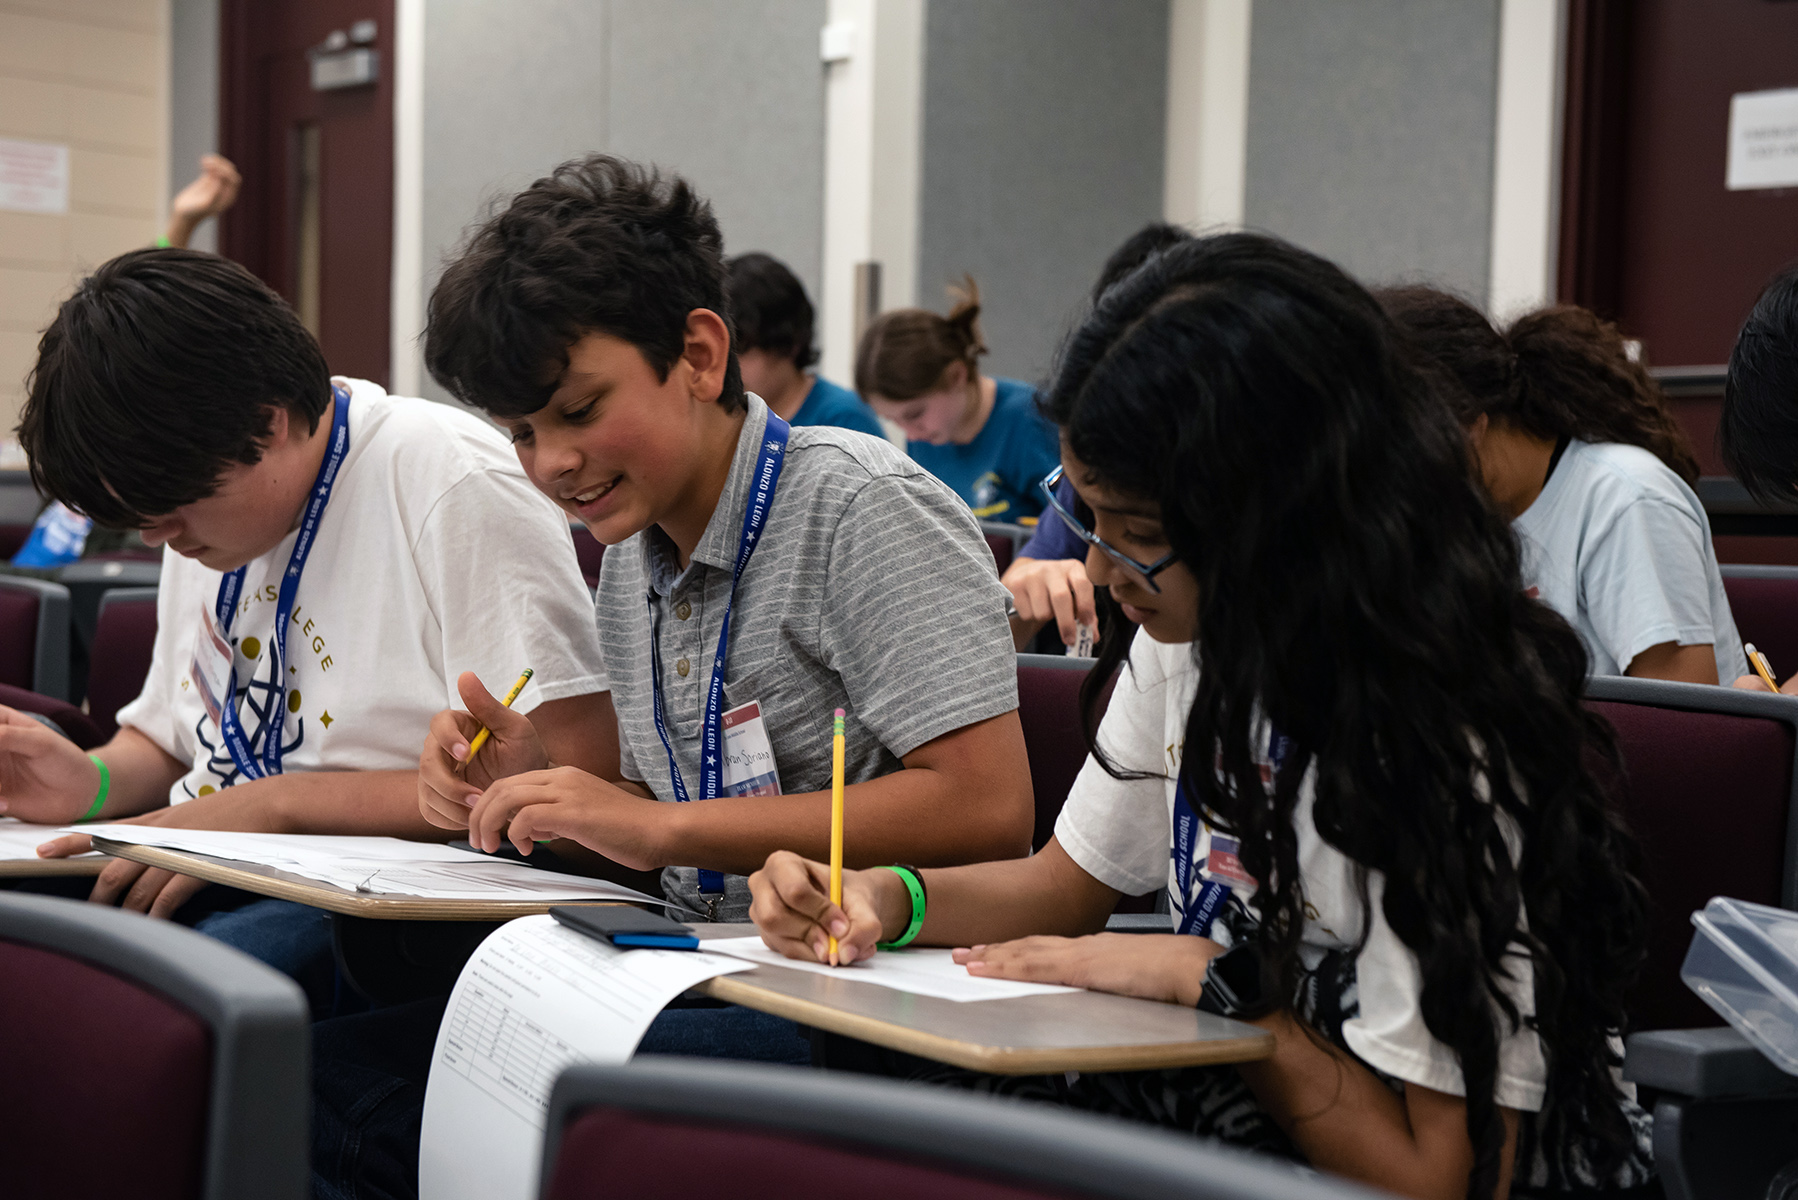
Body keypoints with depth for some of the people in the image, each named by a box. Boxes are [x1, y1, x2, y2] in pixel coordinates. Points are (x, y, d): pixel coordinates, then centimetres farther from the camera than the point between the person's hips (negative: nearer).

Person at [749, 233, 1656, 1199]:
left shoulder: (1447, 745, -26)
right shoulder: (1186, 646, -1)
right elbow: (1069, 883, 14)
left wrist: (1209, 976, -19)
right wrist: (888, 900, -4)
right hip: (1215, 1104, 7)